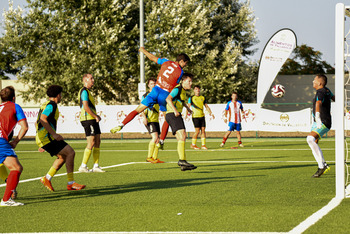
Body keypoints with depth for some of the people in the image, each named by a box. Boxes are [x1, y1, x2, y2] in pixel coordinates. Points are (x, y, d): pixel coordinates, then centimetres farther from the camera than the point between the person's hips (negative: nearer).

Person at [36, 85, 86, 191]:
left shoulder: (45, 105, 21)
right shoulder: (51, 105, -10)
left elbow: (37, 123, 27)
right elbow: (43, 119, -24)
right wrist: (54, 134, -25)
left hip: (41, 138, 10)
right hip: (47, 138, -10)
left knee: (63, 156, 17)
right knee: (70, 152, -11)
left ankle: (47, 178, 13)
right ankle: (71, 183, -11)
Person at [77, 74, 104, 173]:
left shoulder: (87, 91, 22)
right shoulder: (84, 91, -10)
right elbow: (86, 107, -19)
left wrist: (96, 115, 15)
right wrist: (95, 116, -14)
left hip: (92, 120, 10)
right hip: (88, 119, -10)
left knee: (97, 142, 7)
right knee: (91, 143, -11)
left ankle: (96, 166, 8)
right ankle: (83, 166, -7)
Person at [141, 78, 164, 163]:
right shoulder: (146, 95, -1)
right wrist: (144, 117, -20)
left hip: (156, 120, 7)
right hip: (149, 120, -7)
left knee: (157, 140, 4)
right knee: (155, 137, -20)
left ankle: (155, 158, 9)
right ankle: (149, 157, -17)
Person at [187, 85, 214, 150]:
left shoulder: (203, 98, 15)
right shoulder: (191, 98, 2)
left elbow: (206, 106, 19)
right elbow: (188, 106, -4)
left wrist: (211, 113, 8)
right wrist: (187, 114, -19)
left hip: (202, 116, 5)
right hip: (195, 116, -4)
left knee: (203, 130, -1)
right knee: (197, 131, -9)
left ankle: (203, 145, 2)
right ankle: (193, 144, 6)